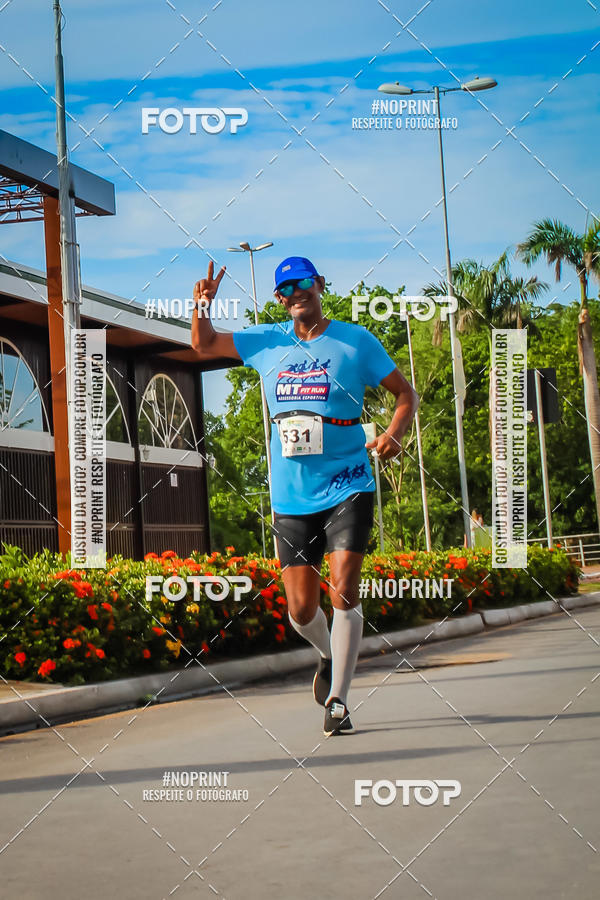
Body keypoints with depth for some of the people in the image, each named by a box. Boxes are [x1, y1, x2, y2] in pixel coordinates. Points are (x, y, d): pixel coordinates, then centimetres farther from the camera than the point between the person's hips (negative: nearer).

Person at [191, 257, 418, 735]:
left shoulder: (356, 340, 1)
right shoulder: (267, 342, 11)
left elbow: (406, 393, 5)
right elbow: (204, 346, 21)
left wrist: (394, 433, -15)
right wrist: (202, 306, 0)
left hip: (347, 487, -3)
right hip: (290, 496, 3)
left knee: (343, 592, -14)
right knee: (301, 609, 3)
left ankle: (338, 700, -5)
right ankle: (331, 656, 36)